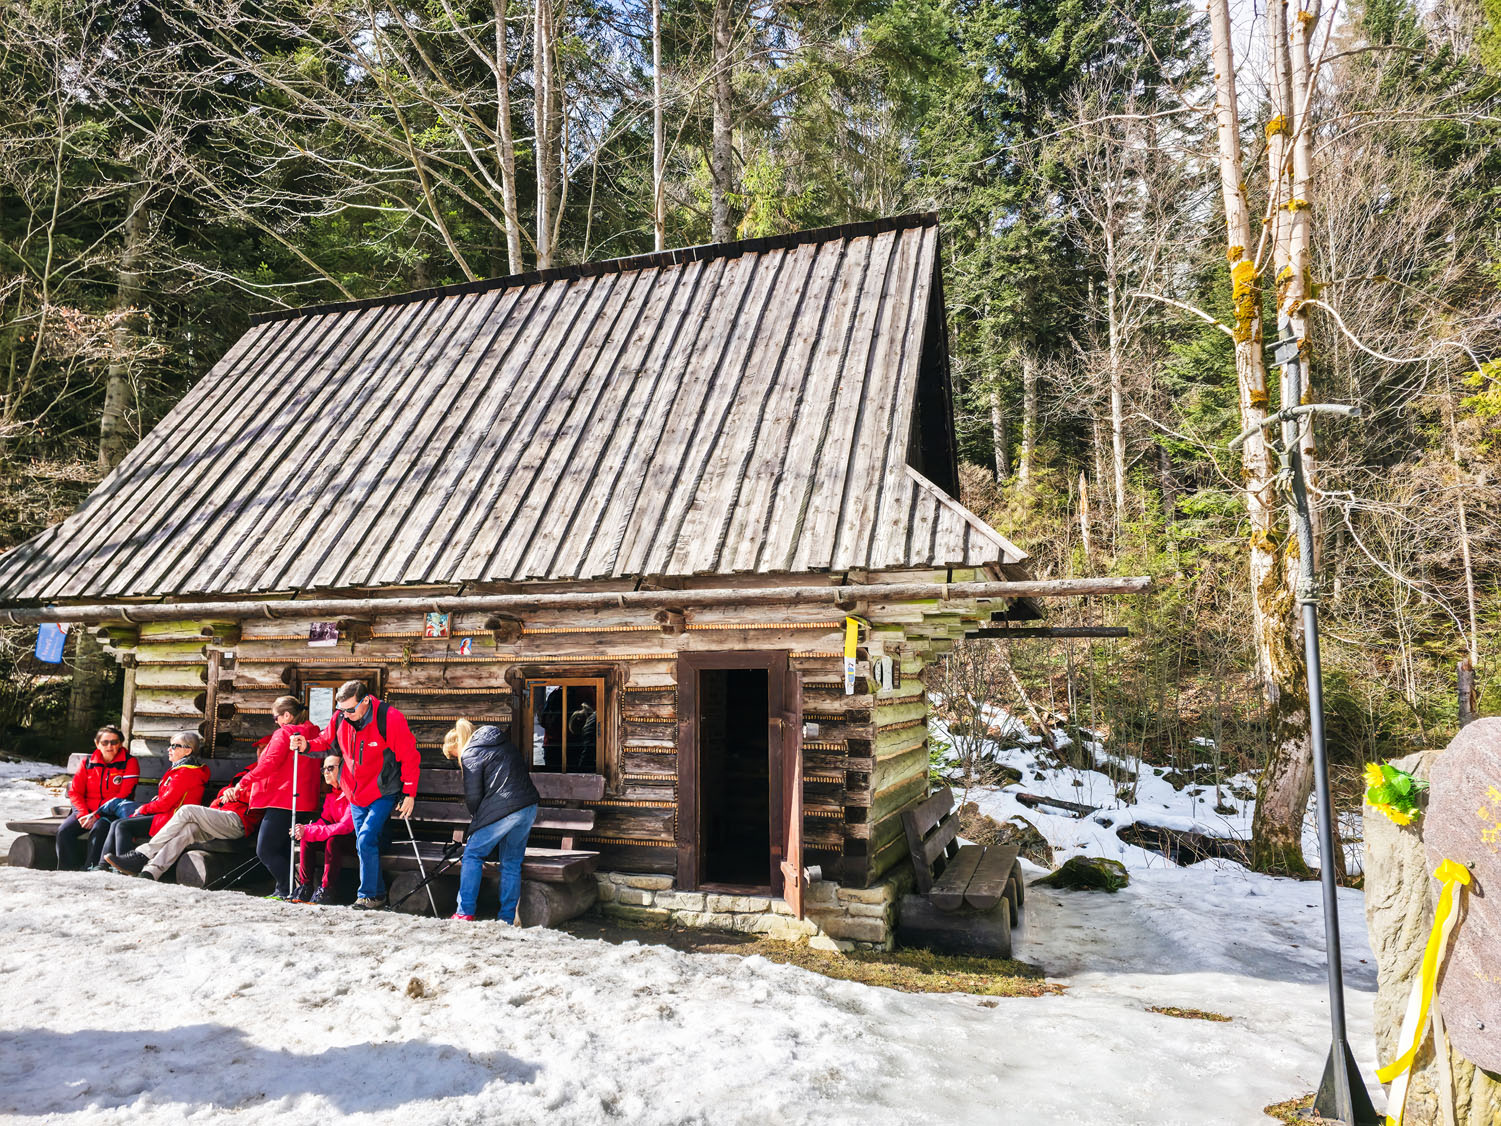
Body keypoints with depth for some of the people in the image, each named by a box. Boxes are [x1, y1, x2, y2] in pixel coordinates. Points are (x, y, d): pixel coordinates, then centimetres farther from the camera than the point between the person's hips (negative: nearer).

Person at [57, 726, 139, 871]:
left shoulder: (130, 762, -1)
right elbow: (75, 792, 8)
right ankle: (67, 870, -12)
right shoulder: (88, 763, 12)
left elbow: (124, 795, -9)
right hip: (86, 811, 5)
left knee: (97, 830, -33)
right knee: (64, 830, -21)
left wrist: (97, 815, -17)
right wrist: (83, 814, -11)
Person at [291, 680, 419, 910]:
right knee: (365, 846, 10)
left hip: (383, 793, -6)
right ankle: (378, 894, 22)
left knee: (366, 839, -16)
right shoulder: (339, 718, -6)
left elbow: (410, 757, -15)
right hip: (356, 794, 6)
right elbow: (326, 742, 13)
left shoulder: (390, 719, -22)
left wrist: (409, 794, -15)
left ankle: (369, 895, -2)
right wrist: (307, 746, -9)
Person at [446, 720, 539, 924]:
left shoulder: (470, 754, -1)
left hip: (502, 811, -7)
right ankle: (507, 919, 18)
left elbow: (473, 796, -4)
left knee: (472, 854, 8)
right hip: (529, 807, 7)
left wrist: (477, 820, 15)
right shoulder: (506, 744, 21)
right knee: (512, 863, 15)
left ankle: (465, 913, 7)